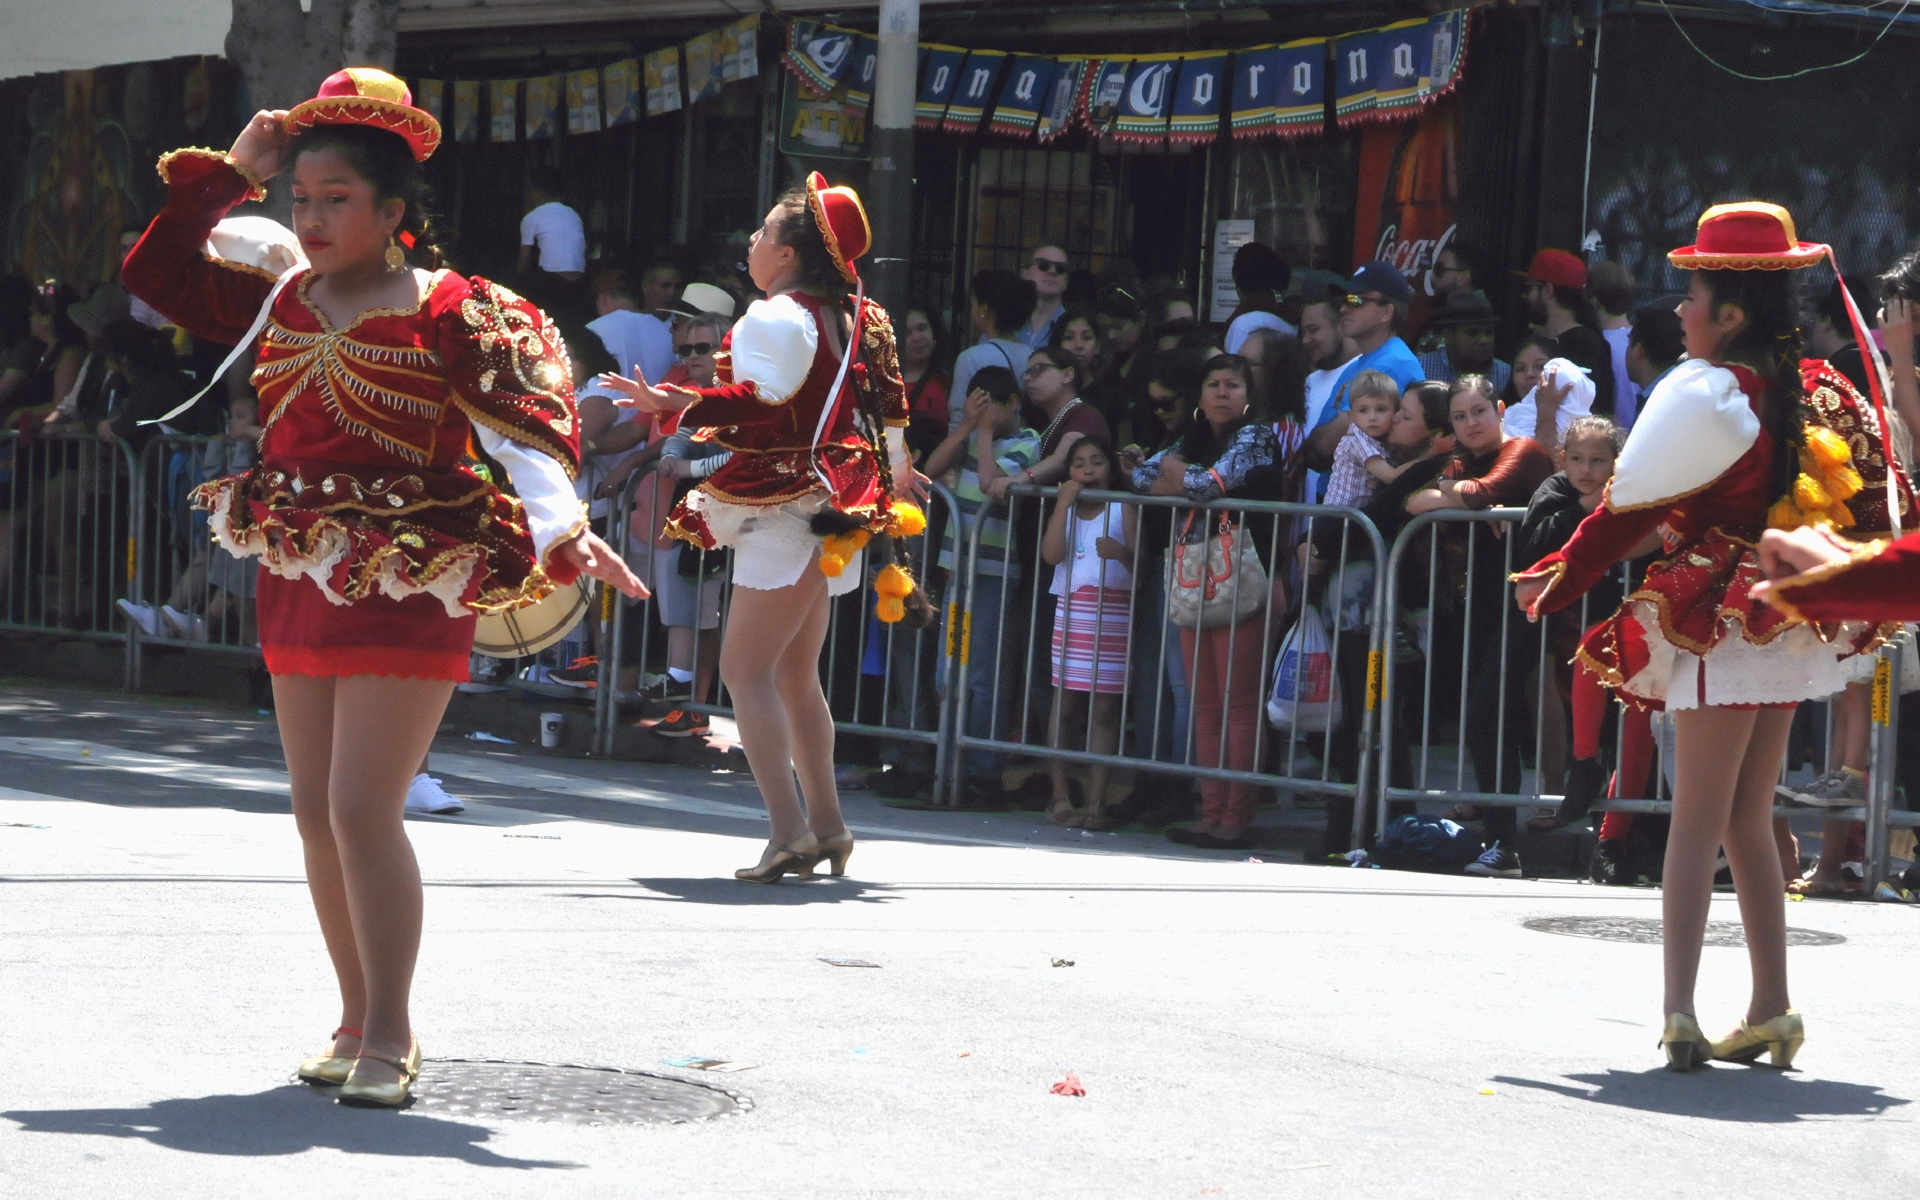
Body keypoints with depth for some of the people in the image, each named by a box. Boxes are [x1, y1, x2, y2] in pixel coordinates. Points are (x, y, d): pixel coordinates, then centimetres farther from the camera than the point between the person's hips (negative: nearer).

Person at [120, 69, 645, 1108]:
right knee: (318, 815, 9)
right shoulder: (281, 302, 9)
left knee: (363, 809, -12)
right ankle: (358, 1021, 20)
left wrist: (563, 527, -30)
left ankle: (388, 1036, -4)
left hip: (407, 592, -7)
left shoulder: (448, 312, -9)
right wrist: (229, 173, 5)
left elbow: (525, 425, -16)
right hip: (297, 584, 7)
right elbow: (156, 273, 14)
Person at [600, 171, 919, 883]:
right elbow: (888, 400, 23)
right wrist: (894, 471, 39)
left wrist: (675, 407, -28)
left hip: (785, 508, -10)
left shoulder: (776, 318, -12)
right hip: (834, 511, 10)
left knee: (746, 670, -11)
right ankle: (827, 825, 21)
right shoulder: (855, 317, 14)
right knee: (795, 675, 18)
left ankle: (790, 831, -21)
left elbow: (766, 402, -25)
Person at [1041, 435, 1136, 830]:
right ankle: (1061, 798, 7)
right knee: (1065, 705, -1)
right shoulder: (1064, 509, 14)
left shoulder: (1123, 509, 8)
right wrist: (1064, 502, -4)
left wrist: (1121, 552, -23)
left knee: (1105, 710, -3)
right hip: (1072, 613, 2)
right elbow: (1051, 554, -4)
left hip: (1113, 615, -2)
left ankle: (1096, 802, -2)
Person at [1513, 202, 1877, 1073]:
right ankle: (1771, 1009, 16)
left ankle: (1681, 1013, -13)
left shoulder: (1702, 392, -13)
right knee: (1748, 821, 15)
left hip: (1720, 625, -7)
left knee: (1696, 822, -6)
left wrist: (1556, 581, 3)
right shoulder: (1808, 392, 5)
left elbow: (1632, 504, -8)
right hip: (1789, 626, 7)